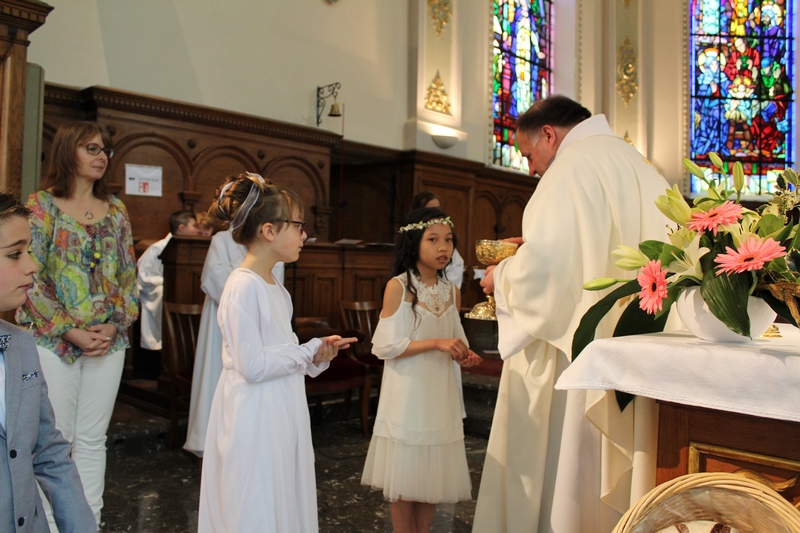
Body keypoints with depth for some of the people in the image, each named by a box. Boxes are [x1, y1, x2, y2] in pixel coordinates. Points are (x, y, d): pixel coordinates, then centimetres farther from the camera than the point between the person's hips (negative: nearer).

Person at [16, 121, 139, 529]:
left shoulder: (115, 209, 9)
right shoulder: (41, 205, -3)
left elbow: (128, 274, 9)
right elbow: (31, 278, -8)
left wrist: (114, 325, -4)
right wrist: (71, 332, -12)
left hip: (108, 342, 4)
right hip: (53, 340, -3)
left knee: (93, 439, 11)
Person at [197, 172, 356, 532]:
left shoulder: (274, 287, 8)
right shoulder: (244, 286, -19)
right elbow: (253, 366, -21)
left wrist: (315, 354, -2)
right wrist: (310, 352, -11)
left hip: (282, 414, 9)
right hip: (255, 418, -9)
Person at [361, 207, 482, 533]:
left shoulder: (452, 292, 8)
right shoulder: (398, 286, -9)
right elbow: (385, 346, -14)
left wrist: (464, 355, -3)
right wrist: (436, 343, -20)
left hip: (441, 395, 5)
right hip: (408, 394, -5)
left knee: (433, 474, 12)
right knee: (405, 478, 5)